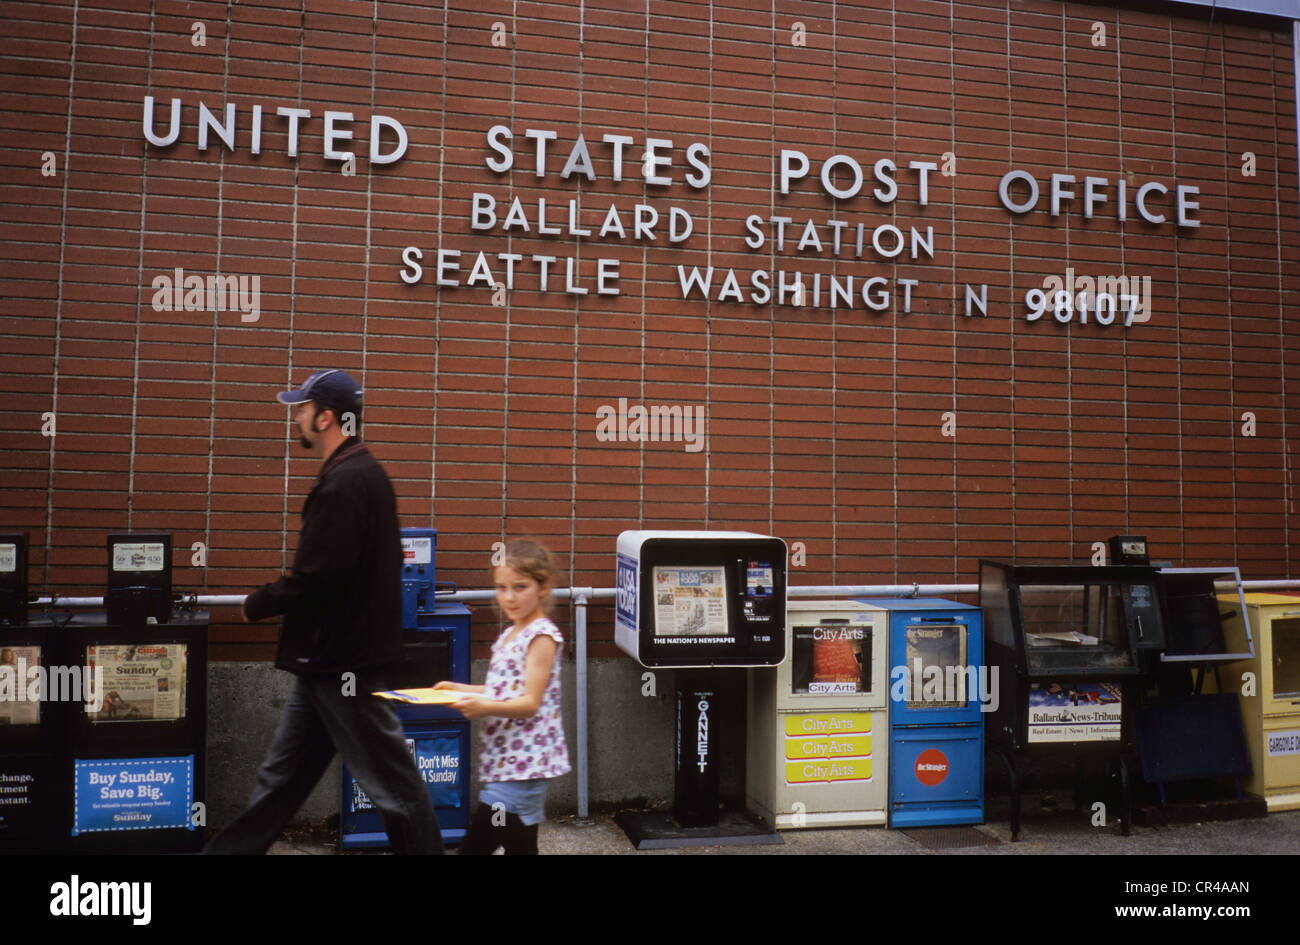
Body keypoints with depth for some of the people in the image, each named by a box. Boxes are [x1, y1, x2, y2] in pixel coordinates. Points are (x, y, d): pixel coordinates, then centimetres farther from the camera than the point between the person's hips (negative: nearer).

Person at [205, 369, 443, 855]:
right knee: (282, 773, 20)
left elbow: (314, 577, -24)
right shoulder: (363, 472, 12)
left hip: (341, 657, -11)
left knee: (390, 778, 2)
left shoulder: (344, 483, -20)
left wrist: (256, 604, -7)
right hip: (329, 653, 11)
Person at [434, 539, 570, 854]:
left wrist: (486, 707, -34)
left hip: (522, 759, -9)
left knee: (474, 846, -11)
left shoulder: (542, 636, -13)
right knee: (520, 845, 15)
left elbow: (529, 703, -19)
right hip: (507, 759, 9)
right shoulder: (510, 634, 15)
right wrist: (461, 690, 14)